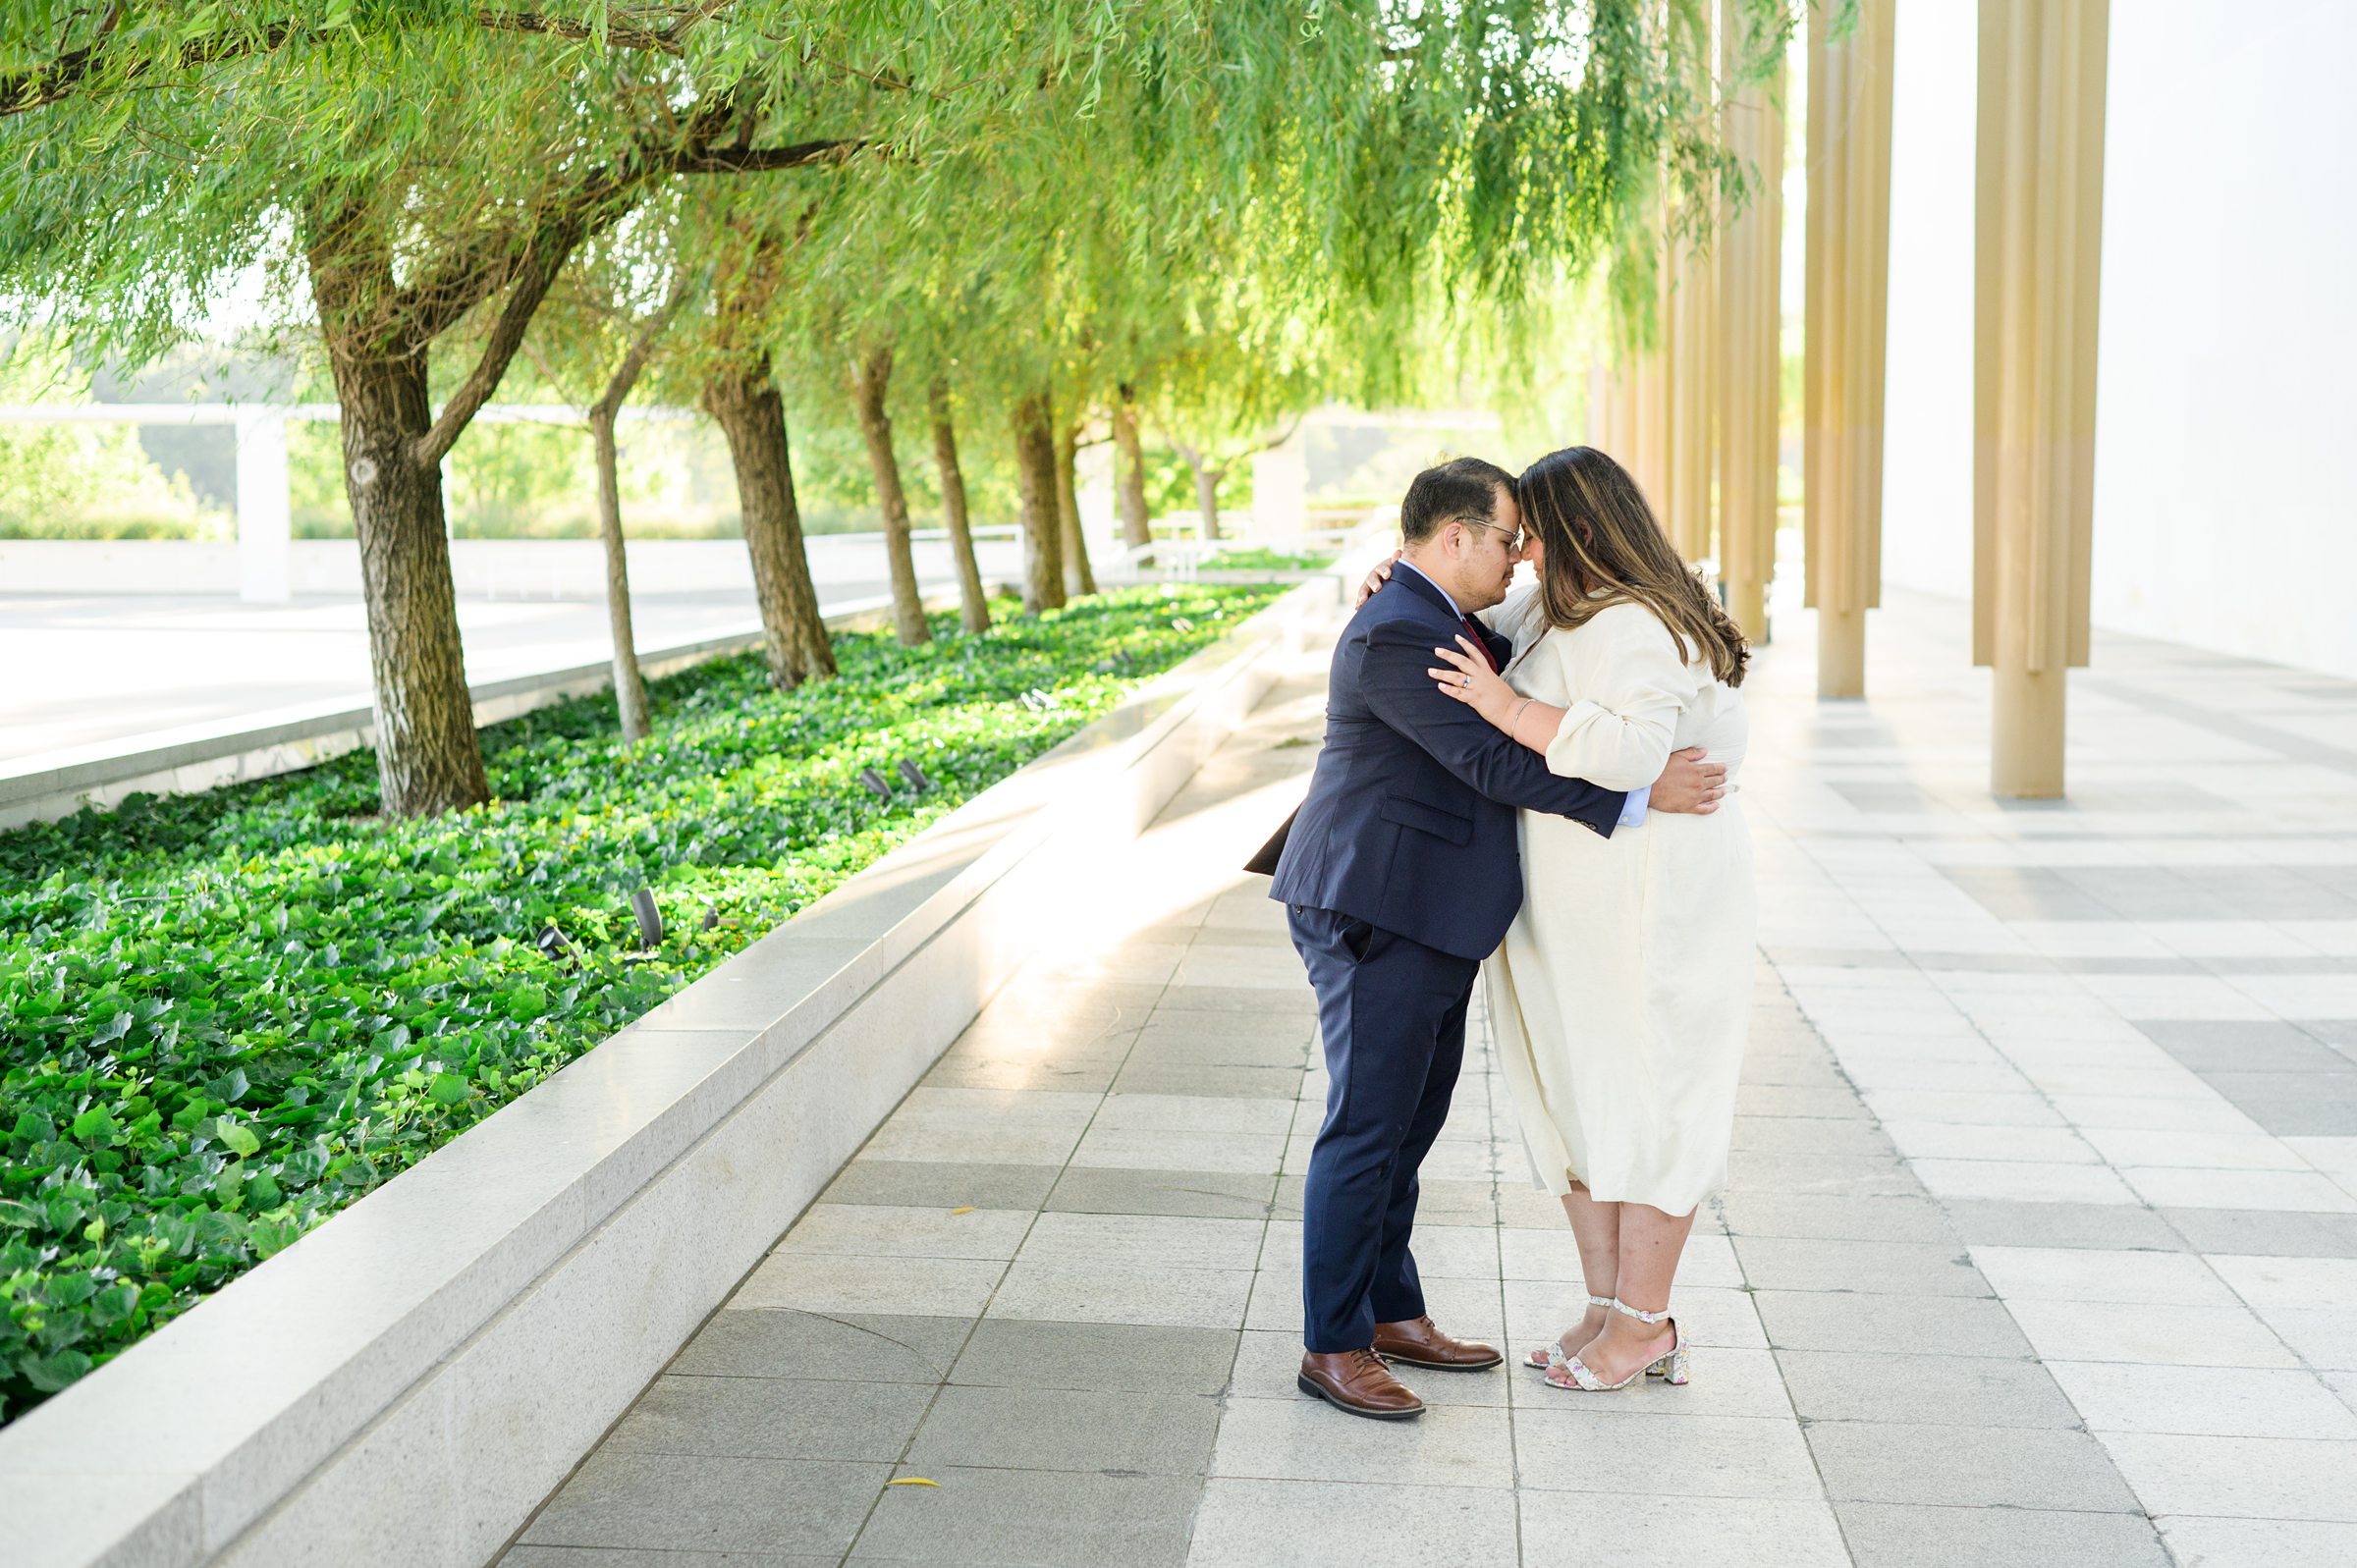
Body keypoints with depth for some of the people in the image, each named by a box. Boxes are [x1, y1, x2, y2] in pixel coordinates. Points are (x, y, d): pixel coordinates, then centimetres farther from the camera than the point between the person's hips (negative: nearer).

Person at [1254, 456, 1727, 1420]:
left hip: (1429, 921, 11)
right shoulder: (1395, 637, -19)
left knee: (1406, 1124, 16)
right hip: (1376, 917, -11)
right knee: (1367, 1130, -5)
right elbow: (1495, 764, -22)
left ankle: (1391, 1313, 27)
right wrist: (1641, 792, -19)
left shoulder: (1441, 619, 14)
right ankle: (1332, 1348, 4)